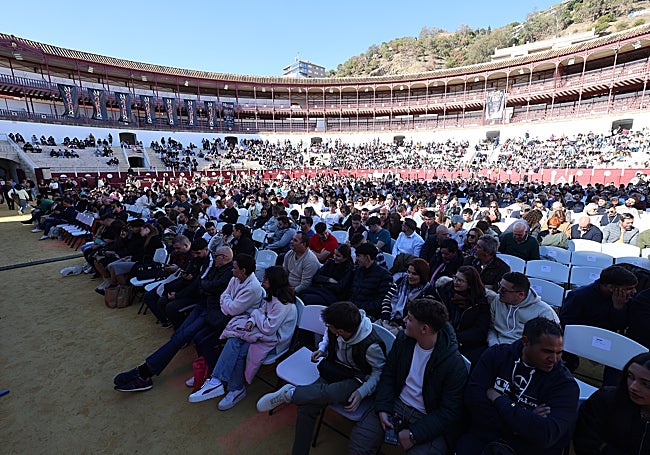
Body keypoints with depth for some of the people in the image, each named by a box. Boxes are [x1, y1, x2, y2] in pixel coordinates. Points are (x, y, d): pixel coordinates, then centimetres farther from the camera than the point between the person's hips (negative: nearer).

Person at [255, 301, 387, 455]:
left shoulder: (371, 345, -30)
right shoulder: (334, 329, -15)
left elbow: (379, 371, -12)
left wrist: (362, 392, -23)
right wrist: (322, 349, -6)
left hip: (356, 378, -4)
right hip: (334, 370, 5)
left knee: (330, 393, -37)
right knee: (306, 406, -18)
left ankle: (290, 393, -13)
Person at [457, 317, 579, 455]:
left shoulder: (565, 384, -7)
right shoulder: (497, 354, -1)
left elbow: (547, 435, -20)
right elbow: (473, 396, -10)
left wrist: (498, 399, -14)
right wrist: (521, 422, -16)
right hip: (482, 437, 0)